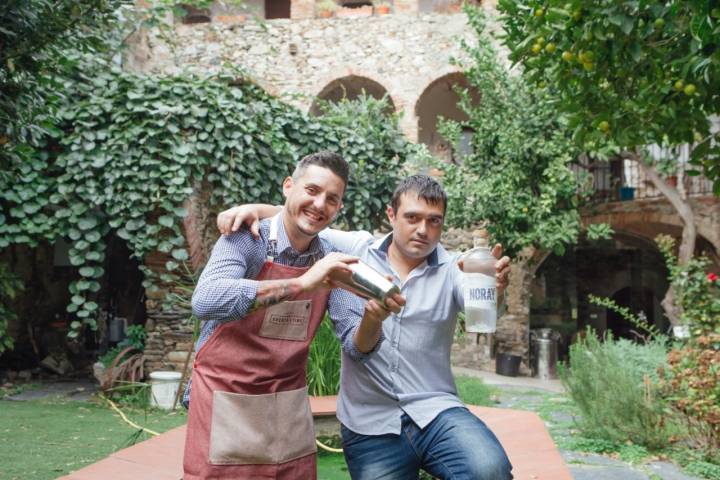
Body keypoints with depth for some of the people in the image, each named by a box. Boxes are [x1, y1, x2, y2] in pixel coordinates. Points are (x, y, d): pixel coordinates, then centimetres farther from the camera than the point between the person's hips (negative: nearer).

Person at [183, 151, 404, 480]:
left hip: (289, 407, 5)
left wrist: (372, 318, -26)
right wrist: (301, 283, -36)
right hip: (227, 401, -4)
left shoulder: (330, 262, 2)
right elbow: (204, 302, -31)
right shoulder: (245, 240, -12)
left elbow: (355, 346, -4)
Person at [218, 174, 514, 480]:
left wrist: (494, 288, -41)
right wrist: (254, 209, -9)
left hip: (434, 411, -1)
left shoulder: (452, 269, 1)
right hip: (369, 424, 1)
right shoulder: (356, 250, 4)